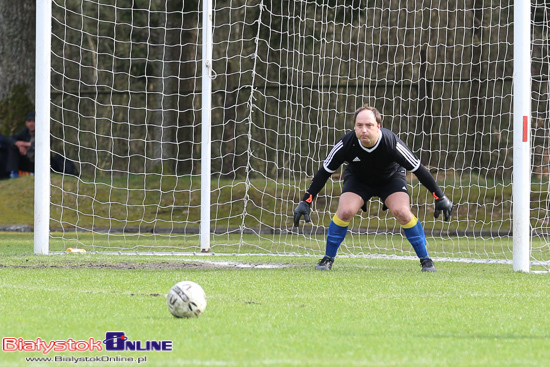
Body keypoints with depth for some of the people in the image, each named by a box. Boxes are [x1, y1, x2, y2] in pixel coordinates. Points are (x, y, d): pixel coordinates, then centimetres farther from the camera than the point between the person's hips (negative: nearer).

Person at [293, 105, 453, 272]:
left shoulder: (392, 143, -35)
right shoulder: (346, 144, -31)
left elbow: (418, 169, -22)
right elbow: (324, 172, -18)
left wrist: (440, 197, -18)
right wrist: (306, 202, -19)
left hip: (391, 177, -1)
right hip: (357, 179, 1)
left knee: (402, 212, -24)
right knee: (345, 211, -22)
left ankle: (426, 260, -6)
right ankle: (328, 259, -2)